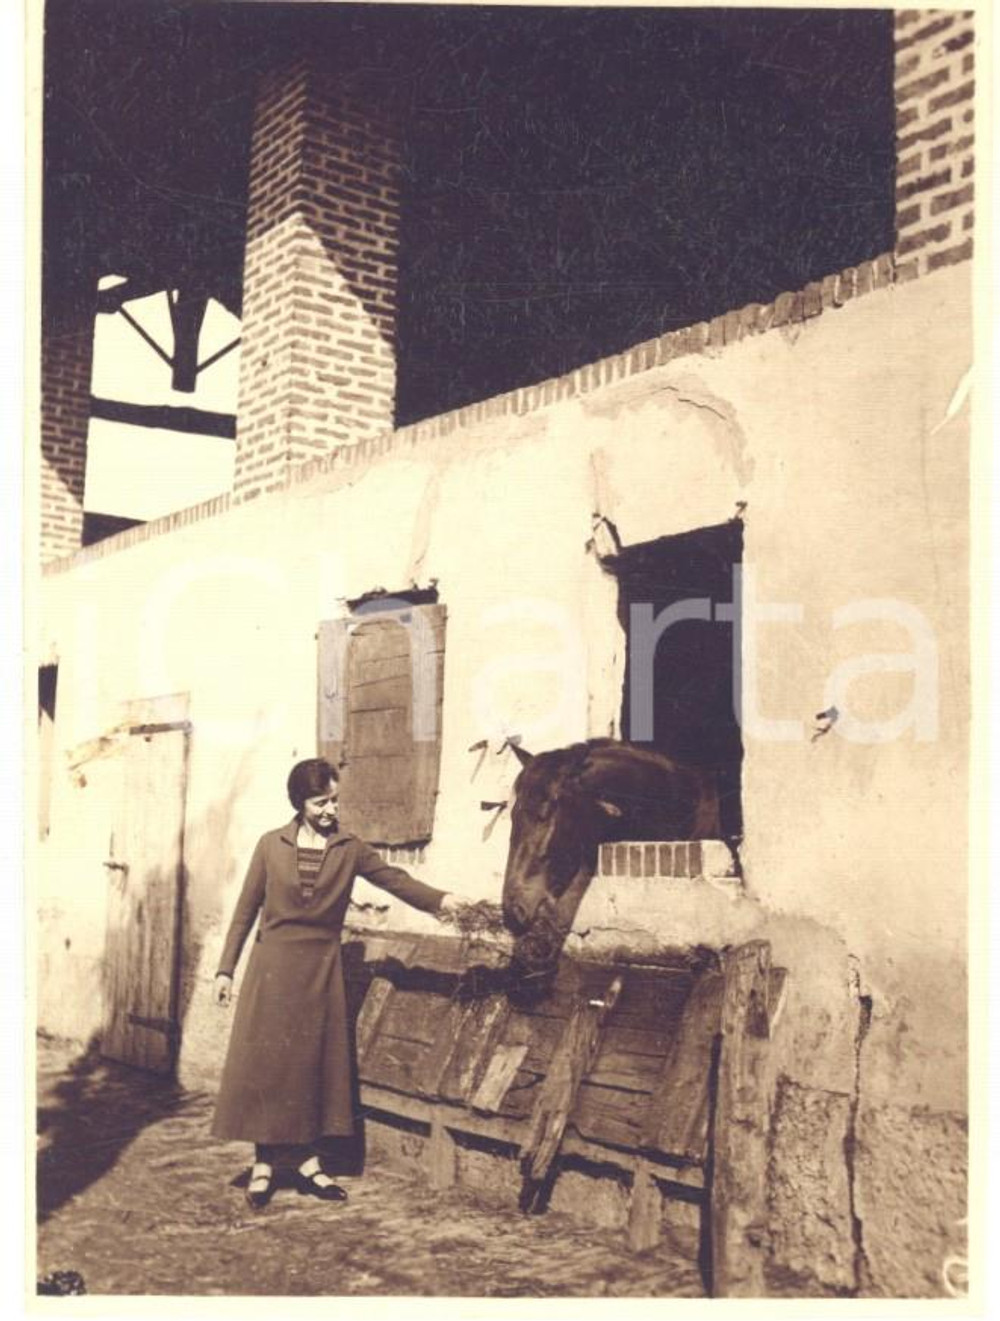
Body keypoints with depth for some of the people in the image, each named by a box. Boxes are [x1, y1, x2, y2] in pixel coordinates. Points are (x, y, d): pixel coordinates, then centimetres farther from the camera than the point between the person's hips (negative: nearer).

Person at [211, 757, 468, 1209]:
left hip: (322, 968, 2)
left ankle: (307, 1161, 17)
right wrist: (225, 969, 1)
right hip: (273, 967, -2)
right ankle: (263, 1164, 11)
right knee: (264, 1064, 0)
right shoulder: (271, 845, -2)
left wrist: (439, 899, -20)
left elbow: (394, 878, -4)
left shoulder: (350, 849, 2)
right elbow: (245, 909, 2)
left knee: (315, 1065, 6)